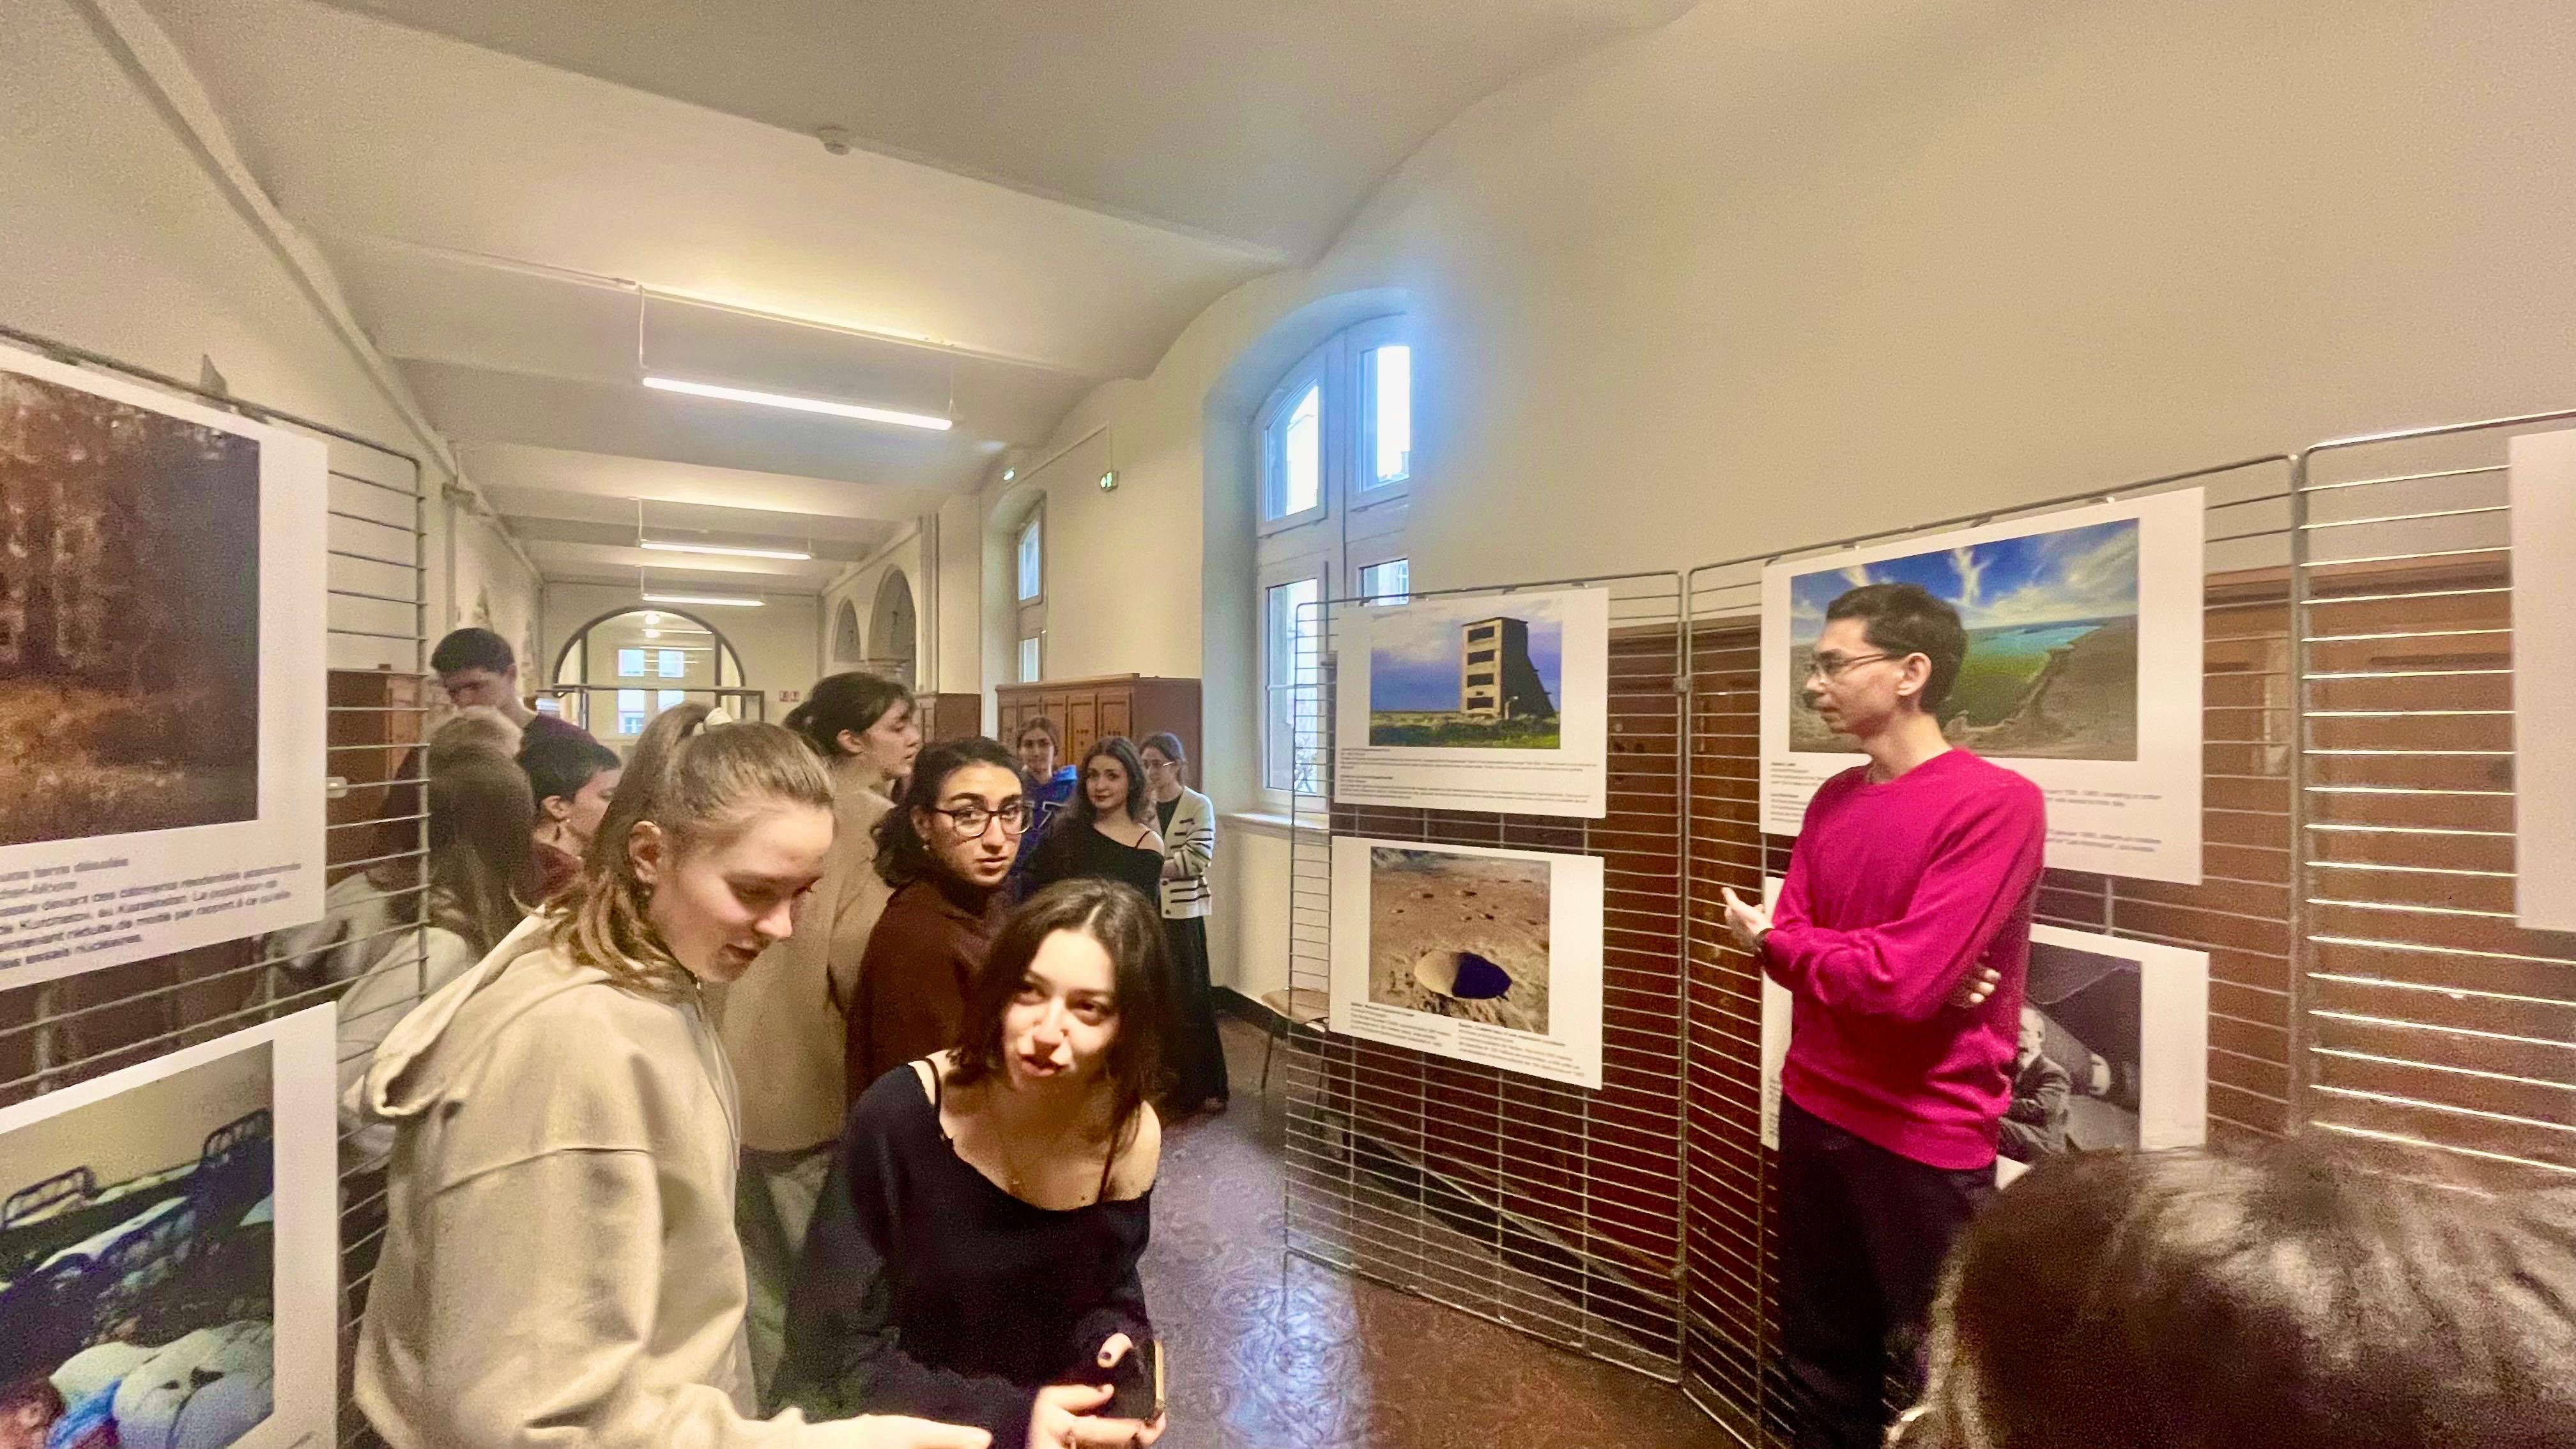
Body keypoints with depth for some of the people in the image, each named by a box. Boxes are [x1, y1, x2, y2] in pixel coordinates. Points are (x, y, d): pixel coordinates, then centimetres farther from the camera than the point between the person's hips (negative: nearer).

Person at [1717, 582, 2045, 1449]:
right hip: (1814, 1115, 6)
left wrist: (1773, 938, -9)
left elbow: (1902, 980, -25)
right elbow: (1791, 954, 2)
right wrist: (1877, 958, -18)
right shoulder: (1832, 799, 5)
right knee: (1819, 1369, 20)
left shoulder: (1997, 803, -17)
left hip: (1926, 1140, -6)